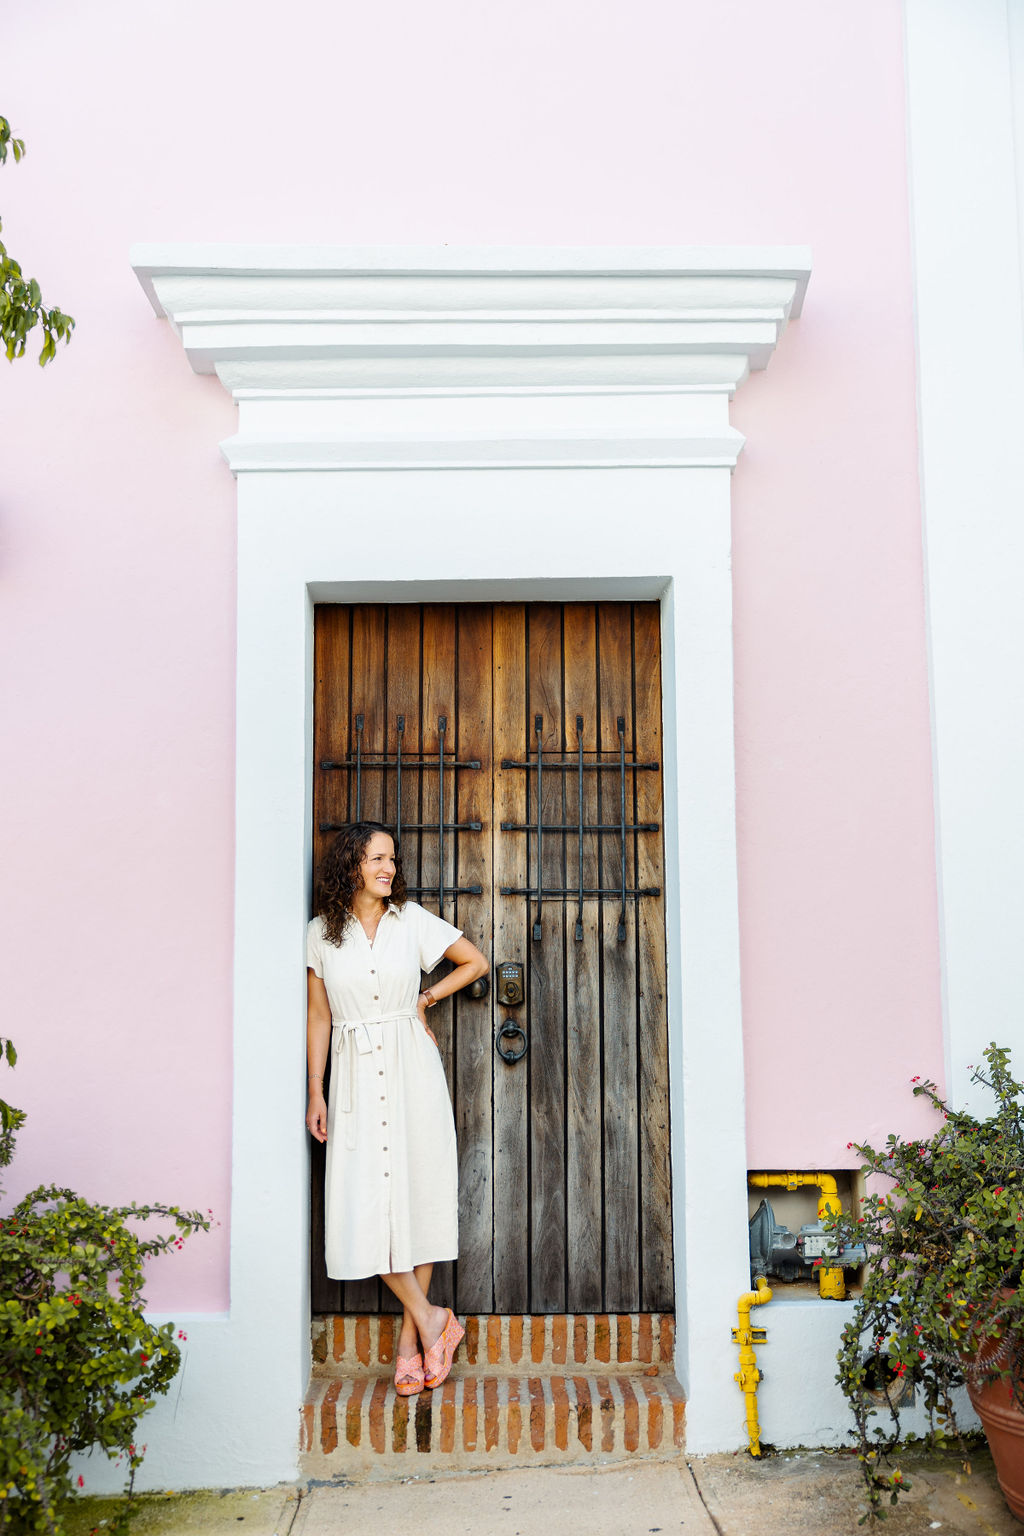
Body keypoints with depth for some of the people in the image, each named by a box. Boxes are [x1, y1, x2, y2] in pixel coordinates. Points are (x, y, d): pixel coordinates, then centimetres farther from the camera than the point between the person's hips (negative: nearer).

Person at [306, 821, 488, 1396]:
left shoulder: (412, 920, 2)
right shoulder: (323, 932, 3)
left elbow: (475, 962, 12)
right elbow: (319, 1016, 6)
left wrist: (426, 998, 7)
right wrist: (316, 1092, 3)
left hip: (412, 1068, 0)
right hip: (355, 1073, 0)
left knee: (416, 1189, 1)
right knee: (364, 1198, -8)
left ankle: (413, 1332, 11)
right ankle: (431, 1317, 4)